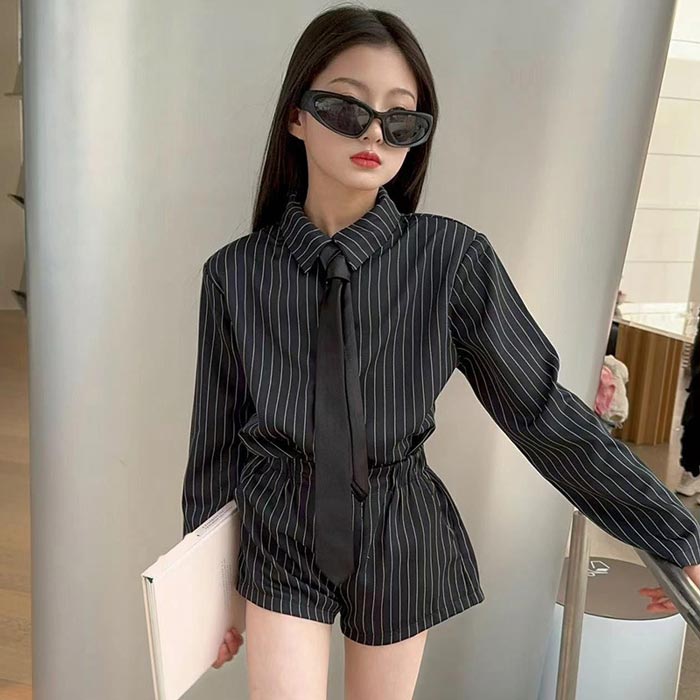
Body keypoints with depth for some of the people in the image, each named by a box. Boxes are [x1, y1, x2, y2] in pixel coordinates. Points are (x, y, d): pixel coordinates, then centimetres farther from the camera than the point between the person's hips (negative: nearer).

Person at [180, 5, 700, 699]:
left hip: (401, 544, 0)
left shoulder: (453, 258, -14)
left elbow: (542, 410, -9)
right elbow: (216, 439, -2)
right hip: (279, 540, 0)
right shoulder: (235, 272, -10)